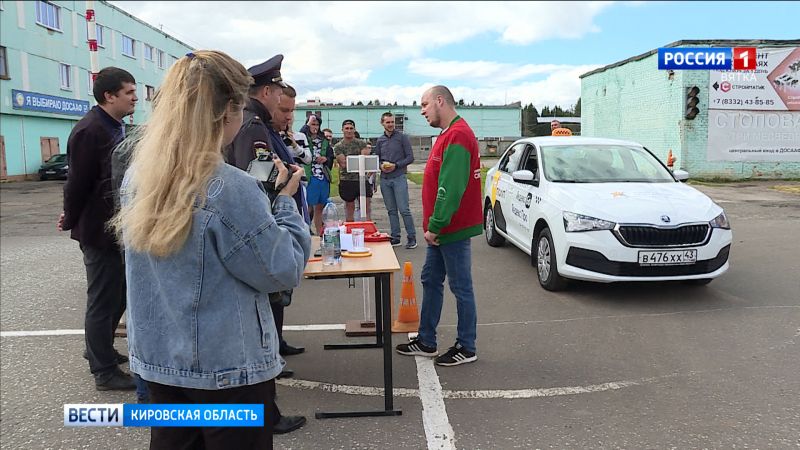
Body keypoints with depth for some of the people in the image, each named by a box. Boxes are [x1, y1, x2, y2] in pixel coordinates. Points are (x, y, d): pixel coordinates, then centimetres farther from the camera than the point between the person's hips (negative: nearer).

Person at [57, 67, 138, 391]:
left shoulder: (115, 127, 10)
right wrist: (71, 222, -4)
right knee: (103, 300, 2)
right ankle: (104, 371, 16)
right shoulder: (90, 131, -20)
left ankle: (99, 349, 39)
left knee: (119, 292, 20)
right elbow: (78, 182, -18)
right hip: (99, 230, -9)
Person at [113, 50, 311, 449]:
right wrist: (285, 200, -5)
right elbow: (283, 270, -16)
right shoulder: (230, 188, -24)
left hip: (158, 357, 7)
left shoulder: (138, 175, -1)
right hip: (228, 366, -6)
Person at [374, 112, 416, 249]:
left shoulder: (402, 137, -1)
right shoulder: (380, 141, 12)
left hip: (399, 178, -4)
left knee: (404, 209, -8)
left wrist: (396, 165, -15)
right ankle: (395, 238, 16)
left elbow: (410, 157, -3)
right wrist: (381, 165, -5)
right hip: (384, 179, 5)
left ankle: (412, 238, 1)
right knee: (391, 210, 9)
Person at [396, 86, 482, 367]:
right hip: (442, 229, 11)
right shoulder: (448, 133, 16)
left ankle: (466, 348, 14)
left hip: (453, 229, -11)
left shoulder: (457, 135, -17)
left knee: (461, 288, 1)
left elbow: (451, 187, -24)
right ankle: (426, 342, 27)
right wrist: (433, 226, 17)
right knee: (430, 281, 16)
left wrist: (435, 226, -21)